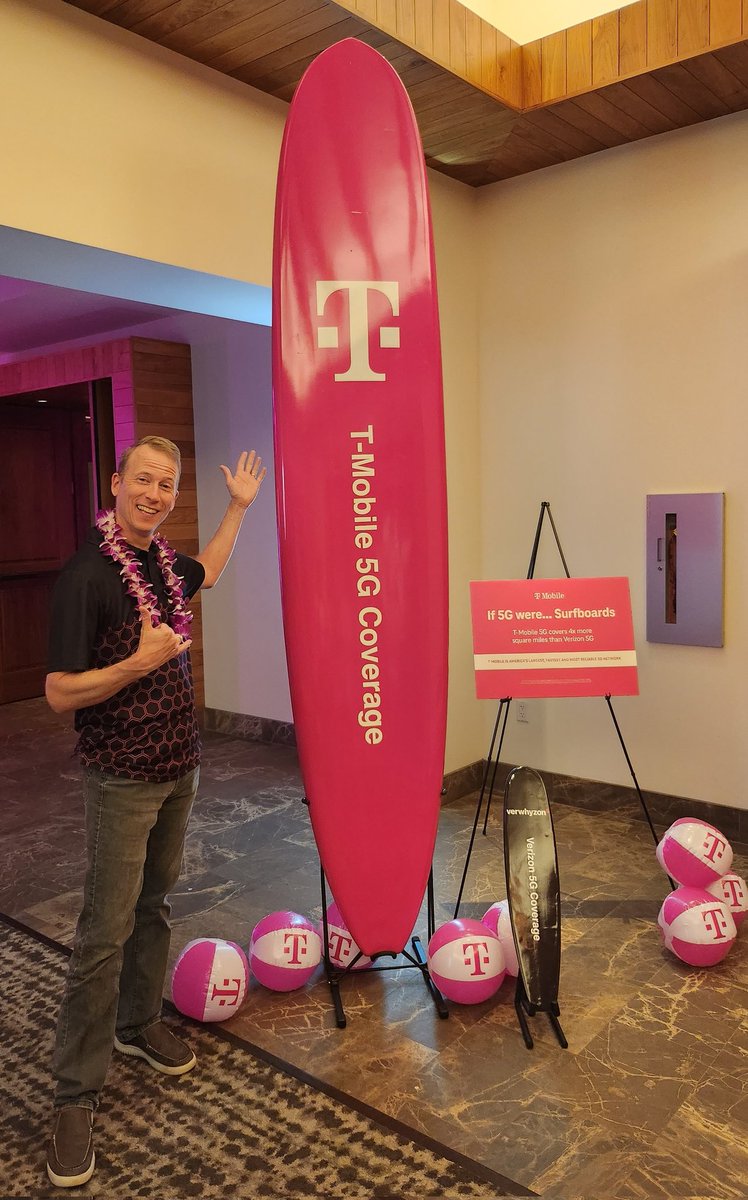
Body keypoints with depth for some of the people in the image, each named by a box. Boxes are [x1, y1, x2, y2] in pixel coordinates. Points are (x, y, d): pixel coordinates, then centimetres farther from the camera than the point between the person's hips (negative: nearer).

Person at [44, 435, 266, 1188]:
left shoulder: (161, 559, 3)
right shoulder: (86, 575, -19)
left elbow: (205, 574, 29)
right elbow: (60, 694, -18)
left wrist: (239, 505, 28)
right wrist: (142, 661, -27)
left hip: (179, 765, 7)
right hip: (123, 779, -7)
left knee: (155, 904, 19)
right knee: (105, 934, -1)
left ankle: (138, 1023, 38)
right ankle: (75, 1096, 13)